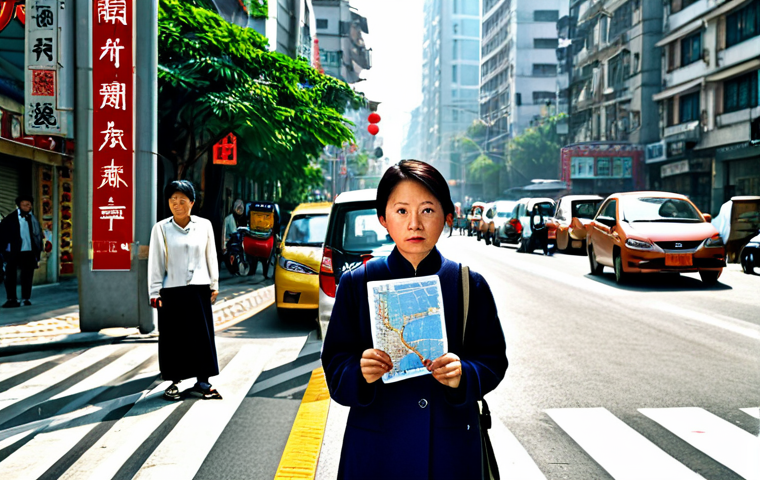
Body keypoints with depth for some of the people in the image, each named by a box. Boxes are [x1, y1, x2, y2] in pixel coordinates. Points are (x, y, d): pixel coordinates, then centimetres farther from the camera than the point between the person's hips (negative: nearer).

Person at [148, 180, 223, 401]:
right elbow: (155, 262, 1)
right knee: (173, 338, 4)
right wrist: (155, 293, -2)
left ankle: (202, 383, 15)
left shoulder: (204, 225, 5)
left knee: (203, 336, 4)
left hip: (199, 289, 2)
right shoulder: (161, 229, 1)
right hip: (172, 291, -1)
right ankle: (174, 383, 17)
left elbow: (211, 257, 11)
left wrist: (214, 284, 9)